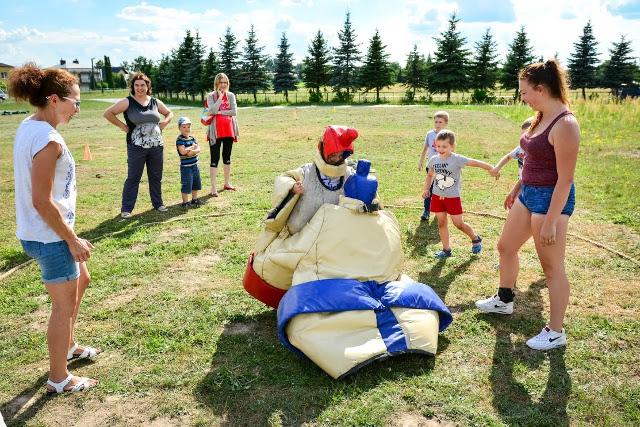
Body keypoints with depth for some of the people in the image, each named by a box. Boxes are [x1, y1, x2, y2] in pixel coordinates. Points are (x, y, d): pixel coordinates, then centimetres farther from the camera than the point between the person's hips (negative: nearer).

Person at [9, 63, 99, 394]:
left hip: (37, 233, 10)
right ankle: (59, 379, 24)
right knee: (65, 305, 6)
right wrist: (72, 240, -17)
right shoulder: (48, 140, -25)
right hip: (50, 237, -10)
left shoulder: (27, 127, 5)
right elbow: (42, 202, -26)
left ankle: (66, 346, 44)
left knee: (81, 279, 27)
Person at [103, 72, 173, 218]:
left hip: (156, 146, 4)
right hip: (136, 147, -4)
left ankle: (158, 203, 26)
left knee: (156, 177, 12)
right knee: (133, 178, 0)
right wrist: (122, 126, -6)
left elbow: (169, 114, 23)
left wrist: (164, 123, 6)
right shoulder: (127, 102, -3)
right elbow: (108, 113, -3)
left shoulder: (155, 102, 9)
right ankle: (126, 209, 7)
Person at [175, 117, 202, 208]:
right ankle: (185, 202, 10)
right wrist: (192, 147, -11)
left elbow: (198, 149, 1)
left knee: (196, 183, 17)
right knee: (186, 185, -2)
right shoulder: (179, 139, -12)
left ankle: (194, 199, 32)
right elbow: (183, 151, -24)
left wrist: (192, 151, -20)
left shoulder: (192, 138, 9)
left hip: (195, 165, 7)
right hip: (185, 166, -7)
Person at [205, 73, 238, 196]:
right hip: (216, 131, -3)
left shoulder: (231, 95, 7)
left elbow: (234, 112, -5)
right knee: (215, 158, -4)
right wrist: (220, 97, -12)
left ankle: (227, 183, 25)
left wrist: (219, 112, -11)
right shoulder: (211, 96, 0)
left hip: (229, 129, 3)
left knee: (227, 157, 13)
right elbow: (212, 111, -16)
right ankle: (213, 187, -3)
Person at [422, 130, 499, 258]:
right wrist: (426, 189, 6)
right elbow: (430, 175, 17)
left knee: (459, 224, 3)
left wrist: (490, 168, -37)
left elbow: (474, 162, -25)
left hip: (453, 197, -4)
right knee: (441, 223, 8)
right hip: (437, 196, 5)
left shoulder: (457, 159, -14)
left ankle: (476, 239, 29)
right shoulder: (434, 160, 1)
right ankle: (446, 249, 20)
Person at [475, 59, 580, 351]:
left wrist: (550, 221, -21)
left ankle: (556, 333, 18)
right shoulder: (541, 118, 6)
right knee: (506, 247, 21)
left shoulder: (565, 124, -22)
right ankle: (504, 301, 44)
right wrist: (517, 191, 24)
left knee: (552, 267, 2)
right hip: (529, 193, 10)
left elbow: (565, 179, -22)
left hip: (551, 199, -10)